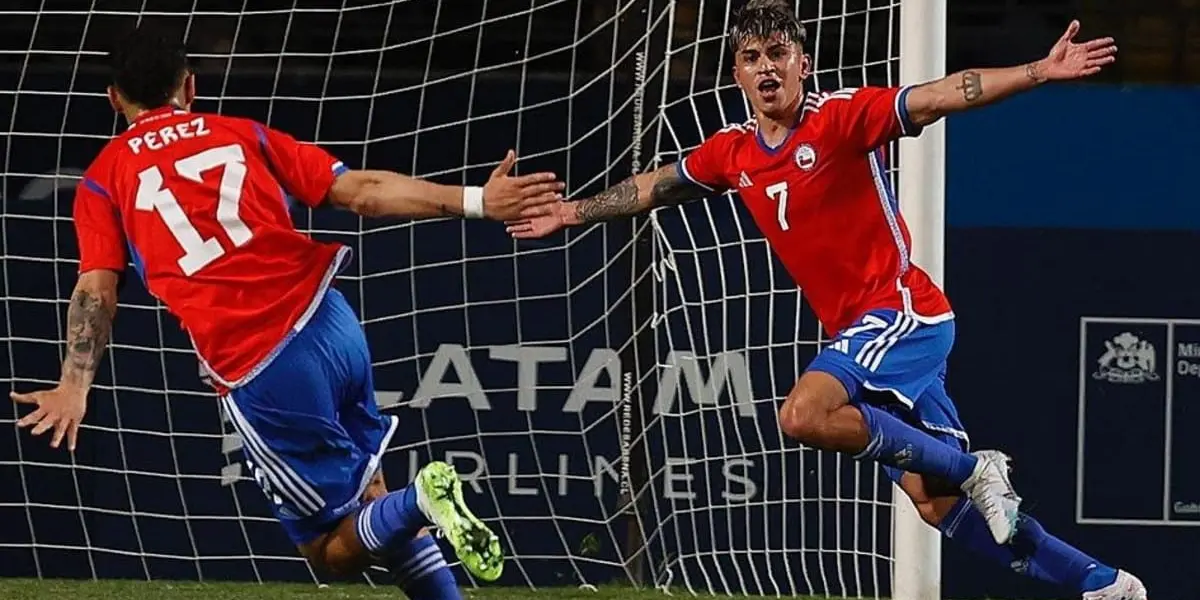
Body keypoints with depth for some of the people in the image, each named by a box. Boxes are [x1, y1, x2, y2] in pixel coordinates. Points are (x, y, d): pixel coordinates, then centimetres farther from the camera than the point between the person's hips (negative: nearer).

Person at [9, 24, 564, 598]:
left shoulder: (102, 179, 12)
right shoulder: (244, 135, 17)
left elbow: (96, 291, -3)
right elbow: (361, 190, 9)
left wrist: (75, 388, -12)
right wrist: (475, 201, 8)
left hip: (259, 374, -3)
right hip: (330, 324, 3)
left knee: (334, 547, 7)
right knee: (369, 491, 25)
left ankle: (419, 502, -23)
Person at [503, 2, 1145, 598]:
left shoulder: (844, 116, -11)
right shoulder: (732, 152, 9)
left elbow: (943, 96, -21)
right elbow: (653, 186, 26)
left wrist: (1041, 71, -32)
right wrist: (570, 212, 32)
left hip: (903, 310, -7)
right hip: (857, 330, 7)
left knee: (804, 416, -28)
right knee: (939, 505, 3)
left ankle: (972, 468, -15)